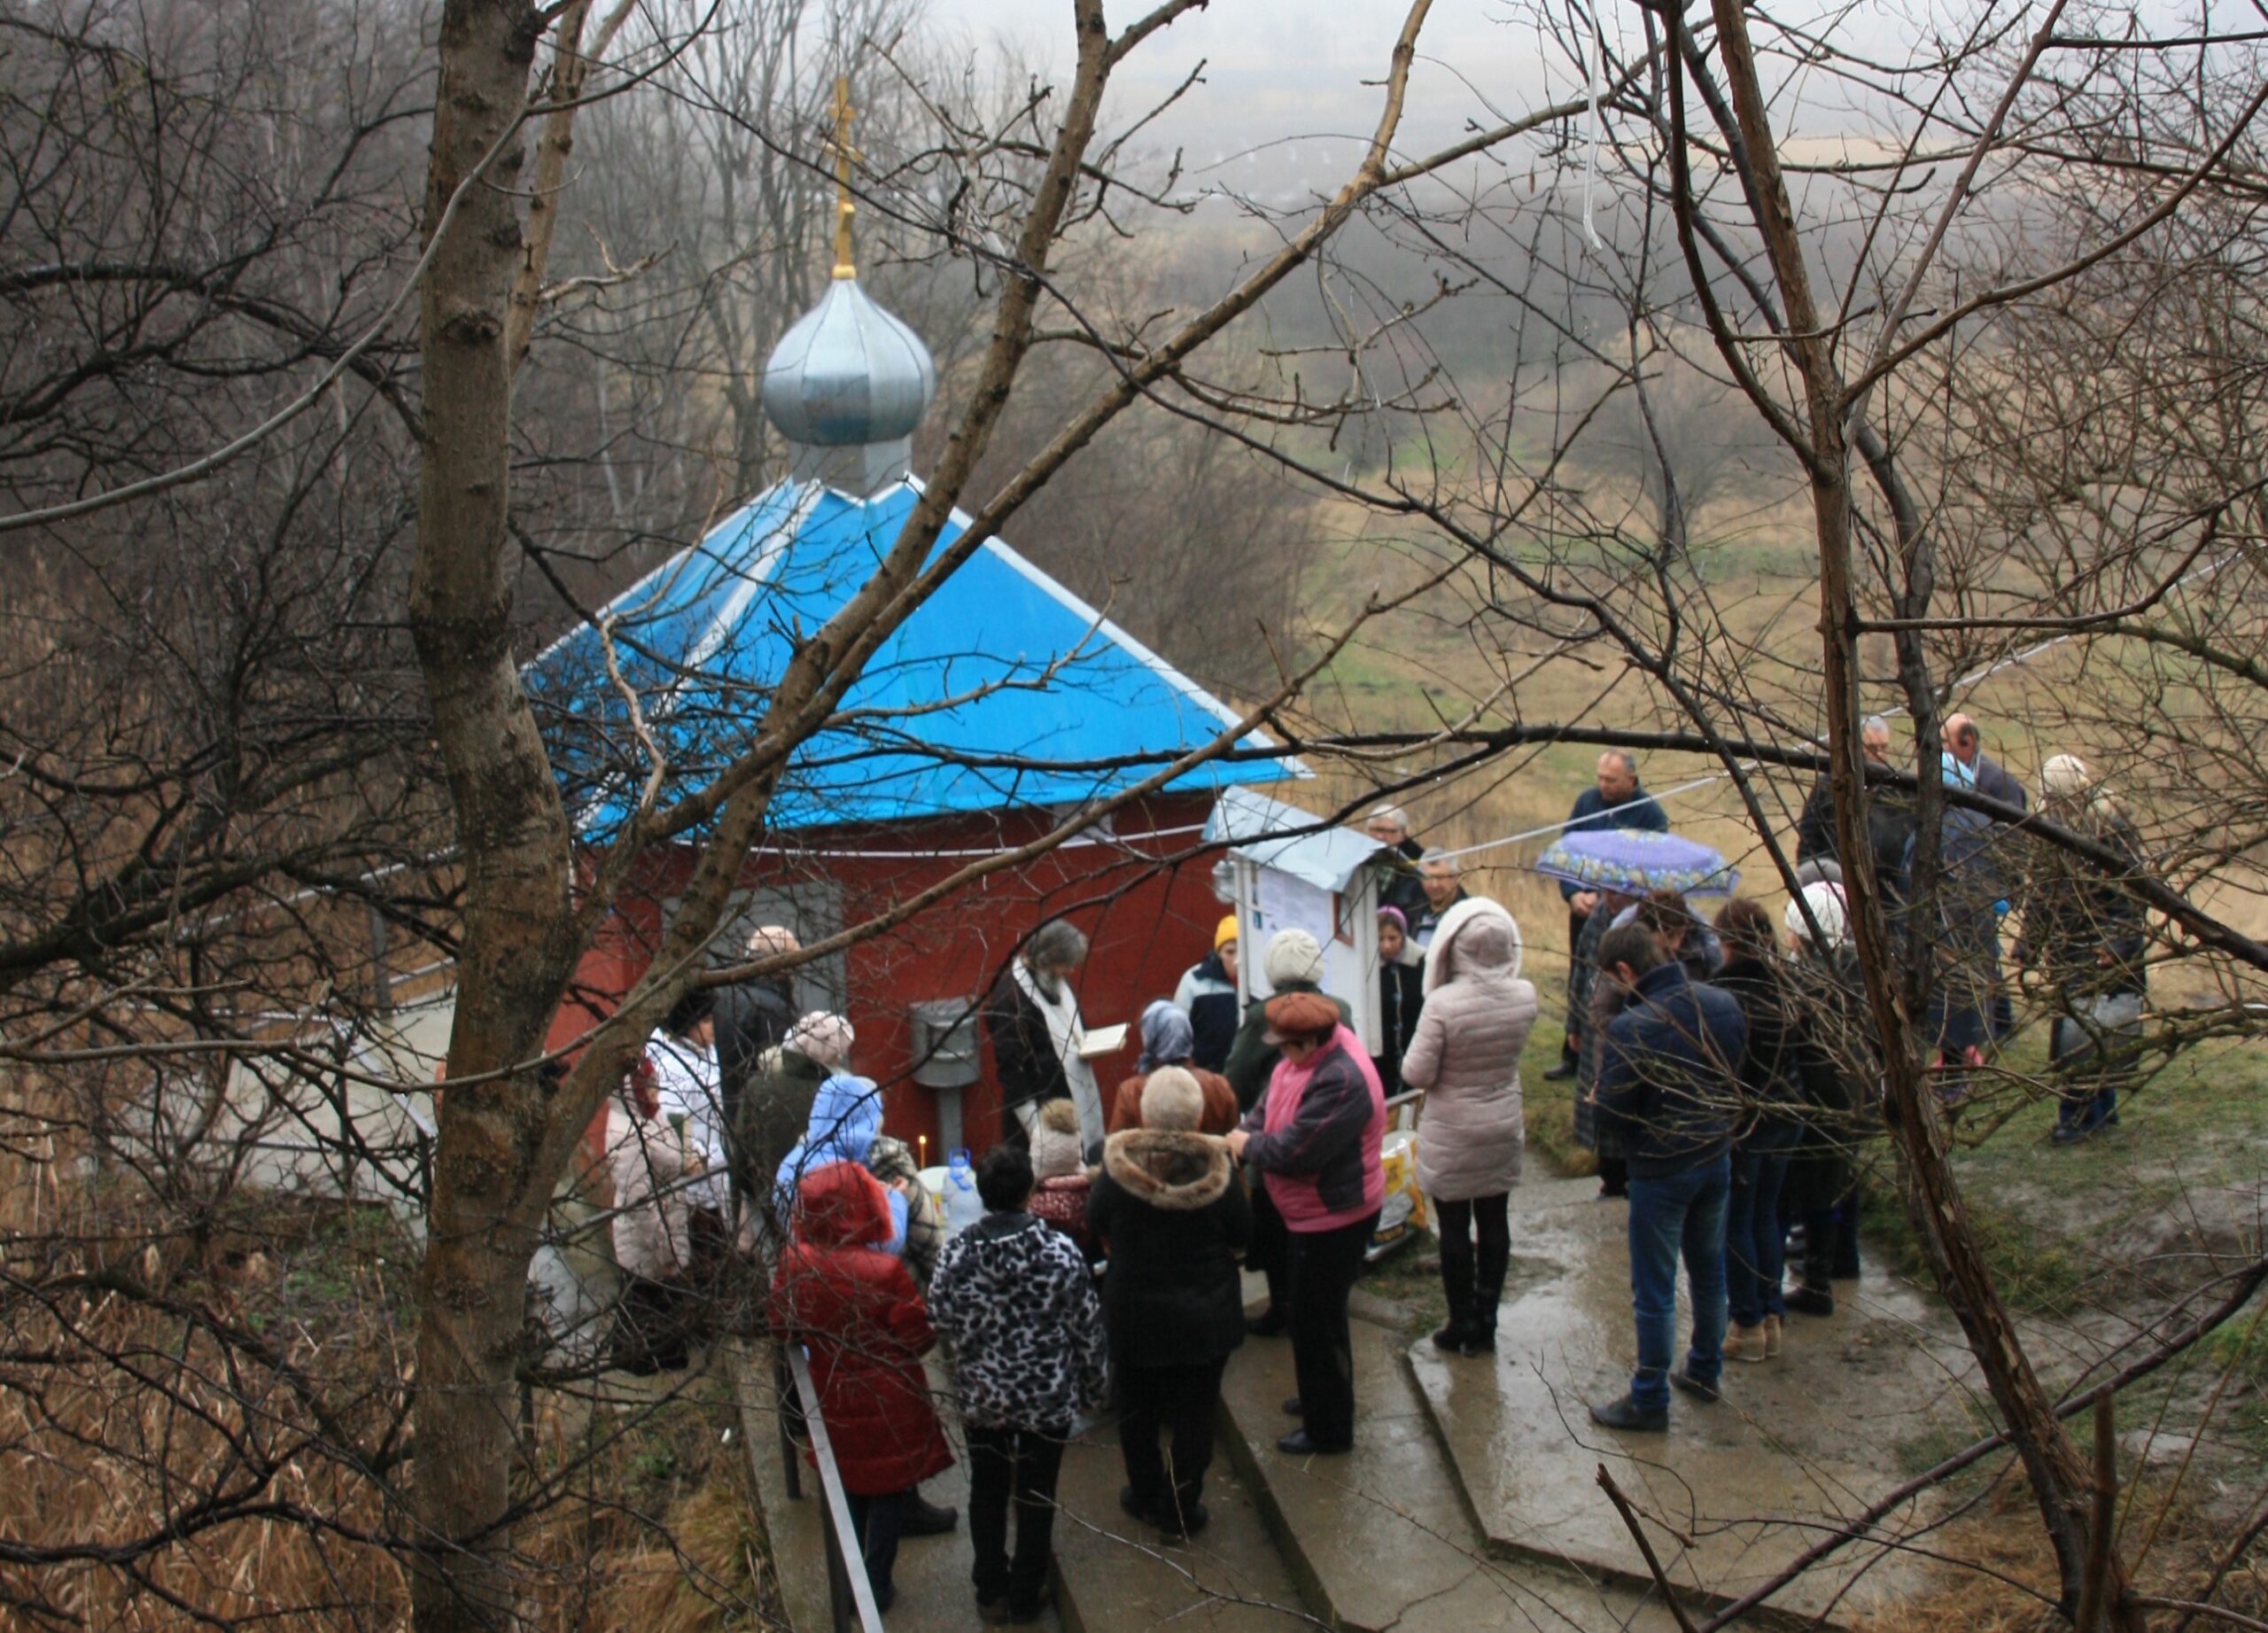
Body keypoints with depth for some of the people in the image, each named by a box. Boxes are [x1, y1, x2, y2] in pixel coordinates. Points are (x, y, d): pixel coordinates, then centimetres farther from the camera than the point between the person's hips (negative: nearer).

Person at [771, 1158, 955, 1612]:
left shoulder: (793, 1264, -17)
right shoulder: (884, 1271, -30)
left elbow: (783, 1329, -1)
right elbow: (919, 1338, -19)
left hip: (832, 1399, 4)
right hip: (886, 1402, -4)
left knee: (849, 1486, 24)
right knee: (887, 1489, 16)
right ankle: (876, 1587, 27)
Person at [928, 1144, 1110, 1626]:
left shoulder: (956, 1254, -16)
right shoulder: (1060, 1252, -19)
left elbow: (940, 1322, -3)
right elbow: (1088, 1327, -10)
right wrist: (1093, 1386, 5)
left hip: (981, 1399, 1)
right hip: (1048, 1399, -1)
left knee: (987, 1494, 20)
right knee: (1035, 1498, 15)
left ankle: (991, 1593, 32)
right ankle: (1025, 1598, 27)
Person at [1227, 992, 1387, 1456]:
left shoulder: (1340, 1082, -33)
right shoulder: (1305, 1056, -3)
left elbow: (1293, 1152, -33)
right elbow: (1270, 1106, 7)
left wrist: (1247, 1145, -14)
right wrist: (1240, 1139, -11)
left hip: (1334, 1219, -10)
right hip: (1314, 1213, 10)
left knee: (1315, 1321, 3)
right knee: (1316, 1315, 25)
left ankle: (1328, 1429, 18)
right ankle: (1320, 1397, 44)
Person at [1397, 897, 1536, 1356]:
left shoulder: (1443, 1004, -27)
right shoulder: (1525, 997, -12)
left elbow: (1416, 1073, -20)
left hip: (1451, 1136, -4)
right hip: (1504, 1129, 4)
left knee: (1454, 1229, 9)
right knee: (1494, 1223, 15)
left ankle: (1463, 1327, 19)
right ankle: (1486, 1322, 25)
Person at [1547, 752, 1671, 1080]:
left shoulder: (1650, 814, -9)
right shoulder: (1586, 801, 3)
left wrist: (1601, 897, -16)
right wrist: (1573, 893, -10)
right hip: (1584, 907, 4)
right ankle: (1573, 1056, 20)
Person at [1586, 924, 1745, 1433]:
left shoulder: (1631, 1028, -27)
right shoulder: (1723, 1004, -6)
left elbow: (1611, 1108, -20)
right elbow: (1737, 1075, 6)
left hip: (1661, 1171, -7)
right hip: (1717, 1157, 7)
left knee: (1654, 1291, 6)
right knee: (1709, 1271, 23)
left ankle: (1649, 1401, 17)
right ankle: (1705, 1371, 40)